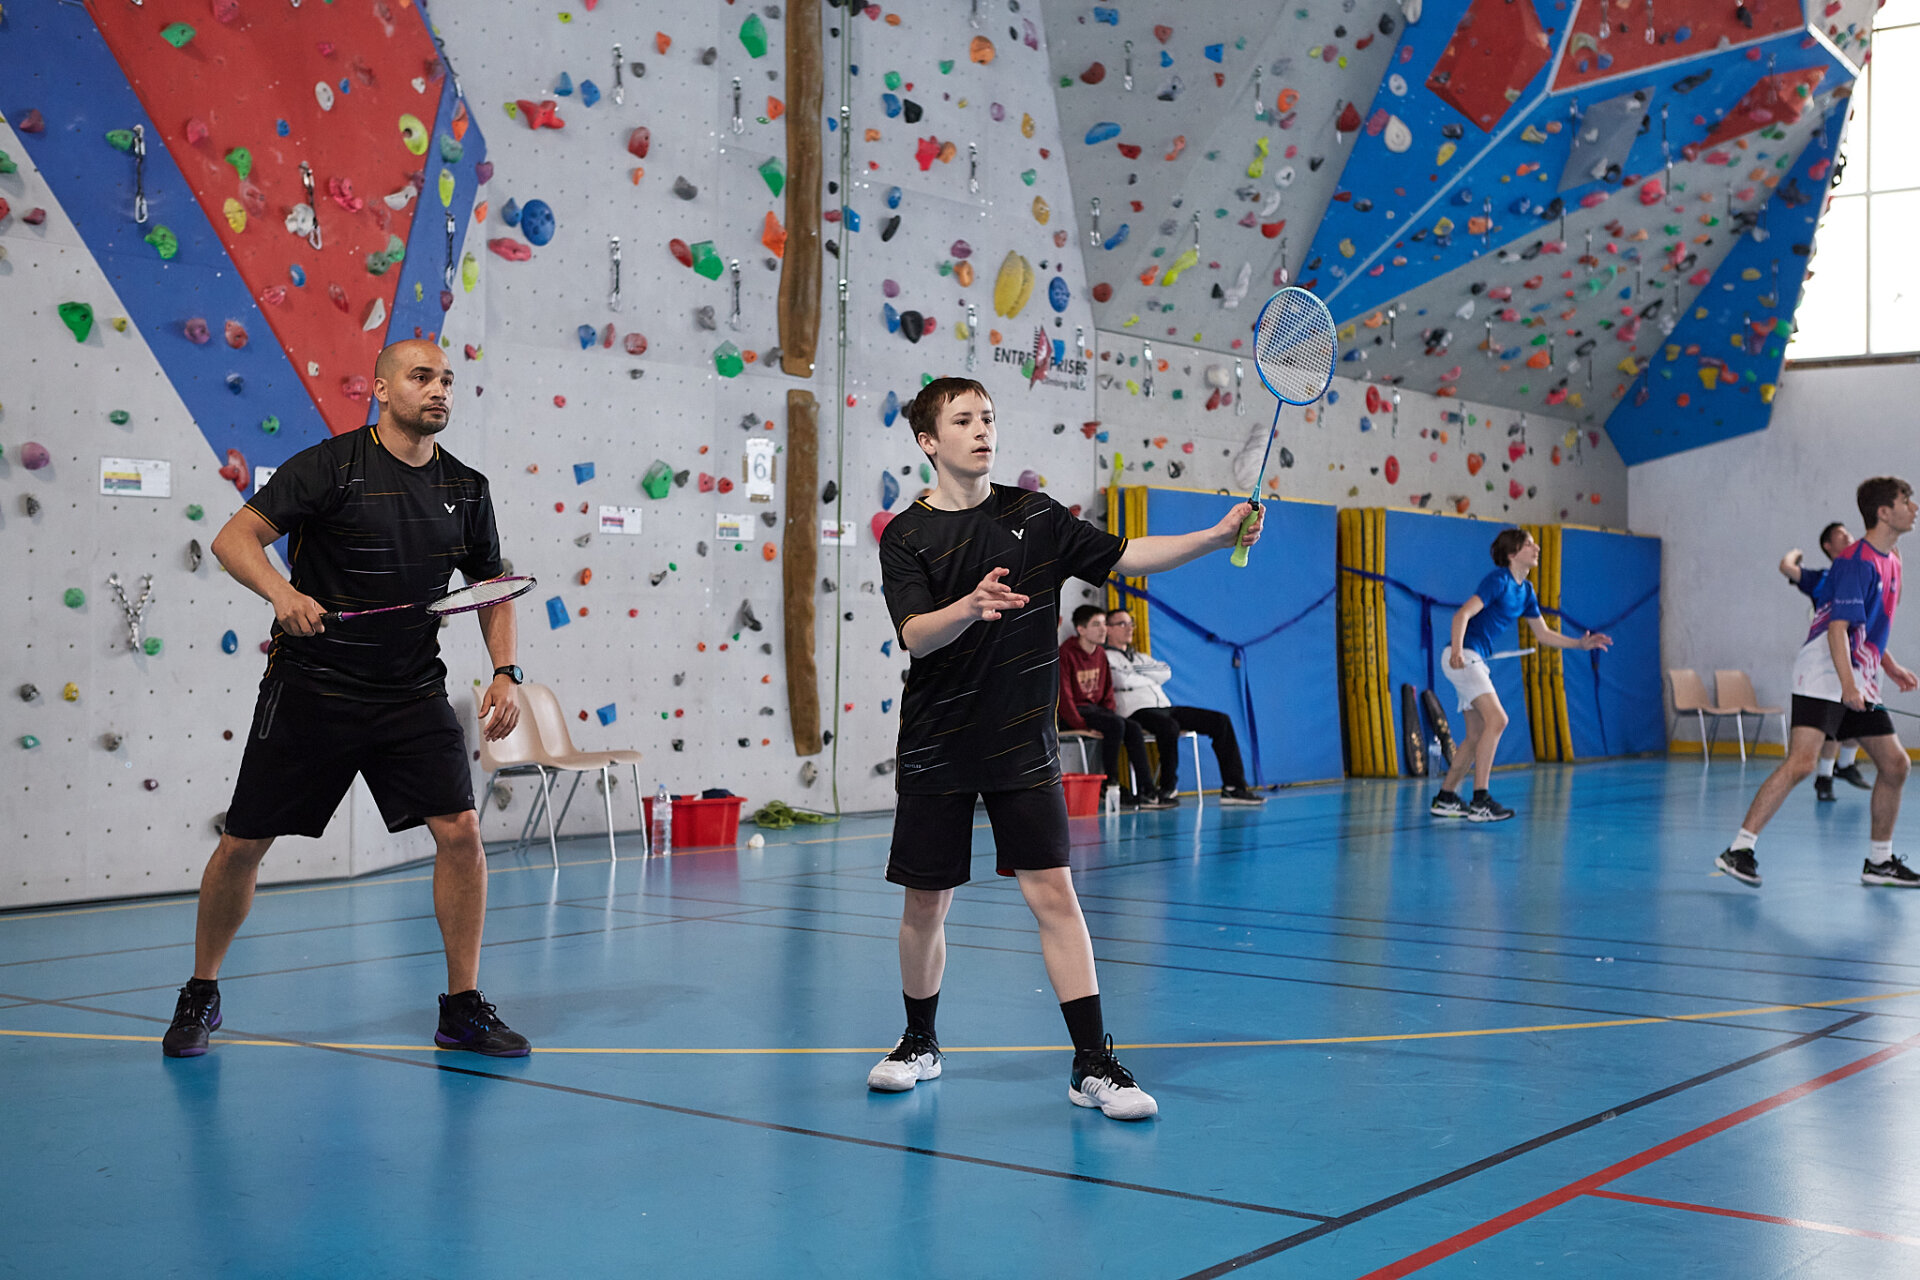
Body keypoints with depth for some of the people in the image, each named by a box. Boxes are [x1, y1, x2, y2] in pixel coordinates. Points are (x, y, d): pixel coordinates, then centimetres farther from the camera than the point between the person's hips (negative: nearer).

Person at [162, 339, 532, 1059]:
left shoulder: (466, 490, 6)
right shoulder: (329, 466, -7)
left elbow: (493, 590, 15)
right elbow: (234, 537, -10)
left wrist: (505, 673, 1)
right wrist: (281, 591, -29)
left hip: (414, 695, 3)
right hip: (310, 688, -3)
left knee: (460, 830, -11)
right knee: (243, 844, 3)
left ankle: (463, 1011, 2)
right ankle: (200, 996, 26)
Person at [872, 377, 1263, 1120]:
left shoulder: (1033, 516, 5)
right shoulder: (906, 537, -4)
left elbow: (1121, 557, 5)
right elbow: (915, 635, -17)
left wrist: (1217, 537, -7)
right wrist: (970, 606, -38)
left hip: (1022, 748, 1)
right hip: (936, 751, -1)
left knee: (1053, 893, -7)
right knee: (925, 905, 6)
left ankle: (1093, 1065, -3)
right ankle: (920, 1044, 29)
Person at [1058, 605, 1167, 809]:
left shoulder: (1100, 653, 11)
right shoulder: (1066, 653, -14)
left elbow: (1107, 690, 19)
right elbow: (1063, 695, -18)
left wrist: (1110, 714, 2)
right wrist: (1082, 725, -24)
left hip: (1094, 708, 8)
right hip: (1070, 714, -8)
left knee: (1134, 728, -12)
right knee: (1116, 724, -29)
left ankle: (1147, 791, -14)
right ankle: (1110, 785, -18)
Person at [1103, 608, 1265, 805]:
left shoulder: (1139, 657, 30)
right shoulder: (1105, 657, 5)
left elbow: (1166, 672, 13)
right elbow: (1122, 681, -14)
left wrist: (1140, 672, 0)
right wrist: (1150, 678, 3)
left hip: (1165, 708, 8)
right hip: (1137, 712, -8)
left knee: (1220, 721, -5)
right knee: (1169, 726, -41)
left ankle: (1233, 787, -10)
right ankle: (1168, 789, -27)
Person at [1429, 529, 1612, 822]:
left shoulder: (1525, 592, 15)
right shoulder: (1498, 580, -12)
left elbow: (1544, 634, 23)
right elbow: (1463, 614, -23)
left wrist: (1580, 644, 13)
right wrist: (1456, 650, -37)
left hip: (1477, 661, 10)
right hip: (1462, 657, -10)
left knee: (1477, 736, 11)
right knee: (1497, 719, -20)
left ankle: (1444, 799, 18)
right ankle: (1480, 801, -22)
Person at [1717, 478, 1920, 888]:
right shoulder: (1858, 561, -14)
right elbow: (1837, 627, -21)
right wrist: (1848, 685, -28)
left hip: (1859, 681, 10)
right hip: (1823, 676, -10)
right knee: (1801, 762, -20)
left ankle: (1879, 861, 17)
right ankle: (1739, 850, -17)